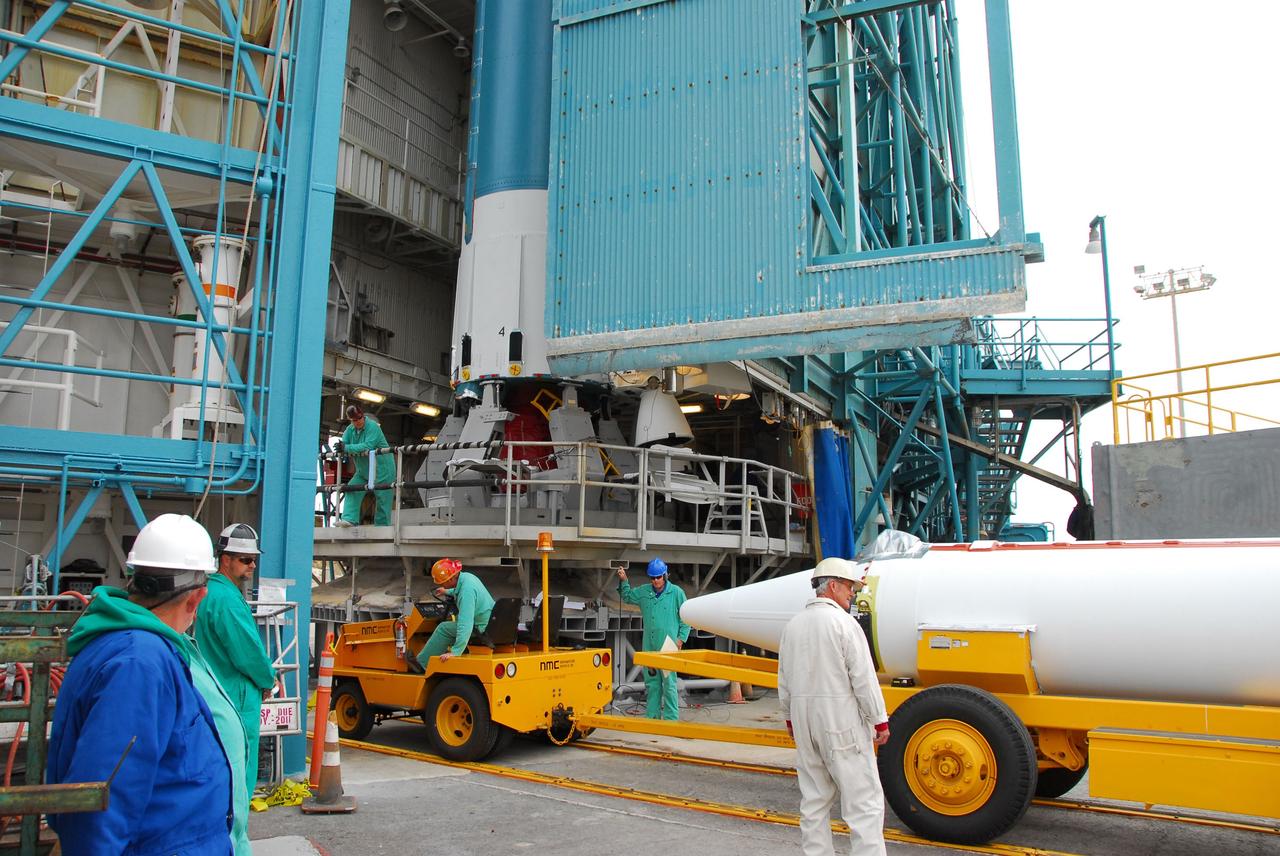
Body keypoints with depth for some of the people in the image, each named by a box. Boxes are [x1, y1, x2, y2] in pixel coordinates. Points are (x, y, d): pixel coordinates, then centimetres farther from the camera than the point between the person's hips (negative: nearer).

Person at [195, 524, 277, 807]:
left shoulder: (212, 592, 14)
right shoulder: (227, 598, -19)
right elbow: (248, 653, -21)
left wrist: (263, 674, 9)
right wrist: (268, 680, -3)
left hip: (219, 697, 11)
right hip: (237, 703, -11)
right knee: (239, 786, -3)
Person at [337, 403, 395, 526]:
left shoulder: (373, 426, -17)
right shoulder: (350, 429, 5)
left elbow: (367, 446, -27)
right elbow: (342, 444, -4)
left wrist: (347, 448, -31)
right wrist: (341, 447, -29)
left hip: (382, 469, -6)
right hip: (363, 471, 7)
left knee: (382, 499, -2)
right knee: (351, 490, -10)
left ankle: (382, 526, 6)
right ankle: (350, 519, -15)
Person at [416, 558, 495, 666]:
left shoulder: (467, 590, -27)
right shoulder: (466, 576, 2)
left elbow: (465, 625, -32)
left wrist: (455, 652, -32)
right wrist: (448, 592, 39)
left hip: (482, 628, -10)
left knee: (444, 628, -3)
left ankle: (423, 662, 9)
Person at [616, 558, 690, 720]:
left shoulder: (676, 592, -2)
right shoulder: (644, 592, 10)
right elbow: (627, 596, 27)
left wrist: (681, 638, -5)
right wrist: (623, 581, 12)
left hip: (668, 646, -5)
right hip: (649, 646, 5)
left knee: (669, 682, -6)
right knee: (651, 682, 12)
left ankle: (671, 717, 0)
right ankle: (652, 715, 21)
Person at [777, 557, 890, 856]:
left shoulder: (793, 625, 8)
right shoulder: (843, 622, -12)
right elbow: (863, 678, -13)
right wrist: (880, 721, -6)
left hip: (804, 719, 7)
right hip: (841, 723, -7)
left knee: (814, 798, 14)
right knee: (863, 798, -2)